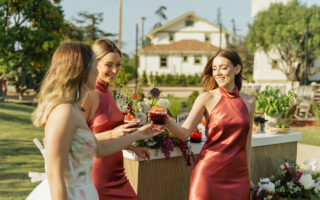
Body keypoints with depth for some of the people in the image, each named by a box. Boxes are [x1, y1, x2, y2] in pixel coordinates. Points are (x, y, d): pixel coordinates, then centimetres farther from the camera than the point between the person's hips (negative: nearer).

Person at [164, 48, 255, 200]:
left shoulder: (249, 102, 5)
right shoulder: (207, 98, -3)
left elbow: (247, 142, 12)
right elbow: (184, 133, -10)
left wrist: (248, 175, 15)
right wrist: (166, 121, -28)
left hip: (237, 174, 3)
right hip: (210, 172, -3)